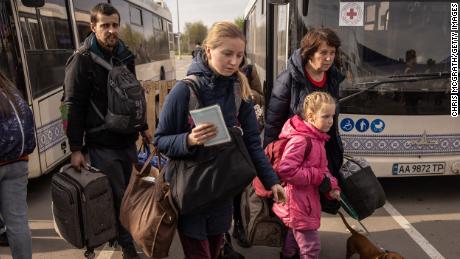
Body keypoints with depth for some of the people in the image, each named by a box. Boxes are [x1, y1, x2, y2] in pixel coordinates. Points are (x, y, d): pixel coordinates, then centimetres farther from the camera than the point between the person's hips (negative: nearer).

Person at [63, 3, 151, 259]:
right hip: (101, 144, -6)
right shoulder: (82, 59, -10)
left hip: (127, 139, 6)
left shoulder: (125, 55, 9)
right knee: (117, 197, 1)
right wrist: (76, 148, -15)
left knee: (127, 192, 15)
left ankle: (124, 236, 36)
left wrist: (143, 127, 19)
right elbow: (73, 106, -12)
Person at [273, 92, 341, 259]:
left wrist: (331, 186, -1)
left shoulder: (317, 138, 9)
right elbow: (286, 170, -30)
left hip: (307, 201, 9)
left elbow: (321, 168, 17)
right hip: (298, 204, -9)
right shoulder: (300, 139, -23)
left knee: (294, 238, 24)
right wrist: (319, 178, -22)